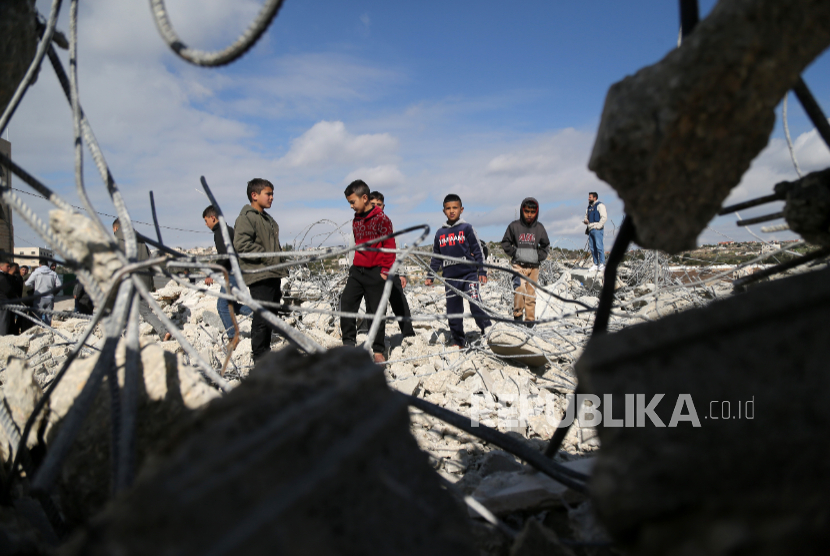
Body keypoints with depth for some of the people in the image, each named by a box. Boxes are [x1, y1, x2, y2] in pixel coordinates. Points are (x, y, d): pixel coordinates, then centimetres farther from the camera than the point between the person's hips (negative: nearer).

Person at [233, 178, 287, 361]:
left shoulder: (268, 219, 22)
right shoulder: (246, 217, -8)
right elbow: (241, 244, -21)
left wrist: (281, 269, 21)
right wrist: (268, 257, -18)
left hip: (273, 276, 9)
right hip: (259, 276, -9)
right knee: (262, 318, -8)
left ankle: (266, 353, 24)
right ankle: (260, 357, -1)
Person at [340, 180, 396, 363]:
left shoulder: (381, 219, -9)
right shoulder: (356, 220, 13)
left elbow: (389, 246, -9)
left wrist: (385, 269, -10)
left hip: (375, 272, -6)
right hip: (357, 270, 6)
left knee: (375, 311, 0)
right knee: (347, 302, -8)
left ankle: (378, 350, 11)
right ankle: (349, 343, 1)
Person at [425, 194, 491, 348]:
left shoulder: (466, 228, 3)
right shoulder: (440, 233, 12)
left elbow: (478, 250, 2)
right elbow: (436, 257, 19)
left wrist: (482, 271, -4)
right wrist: (430, 276, 14)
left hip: (469, 274, -3)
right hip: (450, 278, 4)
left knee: (475, 305, -18)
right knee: (453, 311, 6)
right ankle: (459, 341, 19)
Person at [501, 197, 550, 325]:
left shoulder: (539, 228, 8)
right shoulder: (514, 226, 1)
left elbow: (545, 245, 21)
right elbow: (505, 243, 9)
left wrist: (540, 256, 4)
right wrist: (514, 252, -5)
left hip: (534, 266, 3)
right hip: (518, 264, -3)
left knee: (531, 294, 5)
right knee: (520, 288, -23)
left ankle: (530, 319, 15)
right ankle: (518, 314, -11)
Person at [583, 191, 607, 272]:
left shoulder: (600, 205, 0)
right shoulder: (589, 208, 23)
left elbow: (604, 217, -10)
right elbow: (586, 218, 27)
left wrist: (598, 226, -16)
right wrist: (585, 221, 3)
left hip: (597, 229, -8)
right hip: (591, 229, 8)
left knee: (599, 246, -13)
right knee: (592, 247, 4)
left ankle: (602, 264, -13)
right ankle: (596, 264, 7)